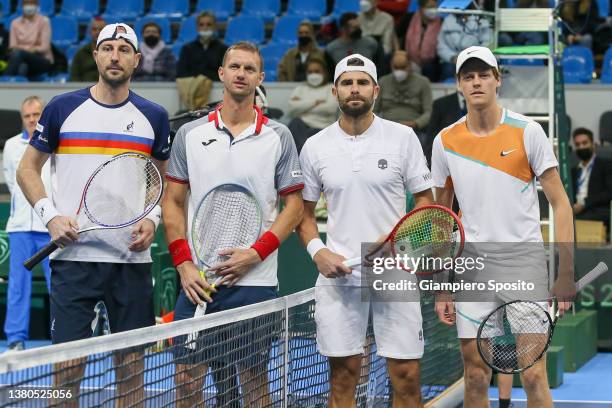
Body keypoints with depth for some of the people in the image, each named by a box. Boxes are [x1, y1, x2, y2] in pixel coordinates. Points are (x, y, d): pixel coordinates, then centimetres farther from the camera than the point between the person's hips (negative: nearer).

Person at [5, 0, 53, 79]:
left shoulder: (44, 21, -2)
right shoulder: (15, 23, 8)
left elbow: (44, 47, -9)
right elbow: (12, 46, 3)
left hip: (43, 62, -3)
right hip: (22, 60, 3)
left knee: (18, 53, -34)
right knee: (22, 68, -37)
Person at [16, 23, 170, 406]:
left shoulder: (154, 116, 8)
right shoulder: (62, 108, 3)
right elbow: (28, 169, 9)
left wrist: (152, 219, -2)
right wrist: (51, 215, -6)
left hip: (133, 259, 2)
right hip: (73, 255, -2)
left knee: (132, 361, 5)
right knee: (68, 364, -5)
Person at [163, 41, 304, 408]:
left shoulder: (278, 137, 3)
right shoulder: (190, 134, 7)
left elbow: (295, 205, 2)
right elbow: (173, 203, 9)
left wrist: (255, 254, -10)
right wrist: (184, 264, -3)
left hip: (255, 282, -1)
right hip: (198, 280, 1)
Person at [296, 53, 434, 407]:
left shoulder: (403, 137, 2)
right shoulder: (315, 147, 7)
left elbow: (425, 200, 5)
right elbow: (304, 211, 14)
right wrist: (317, 251, -4)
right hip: (338, 274, 1)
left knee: (407, 376, -2)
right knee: (342, 377, 4)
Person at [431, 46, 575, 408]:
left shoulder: (528, 132, -4)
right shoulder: (446, 141, 4)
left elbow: (560, 204, -3)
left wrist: (566, 274, -10)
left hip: (525, 267, -3)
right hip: (472, 271, 3)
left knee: (534, 377, -6)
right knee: (476, 378, 5)